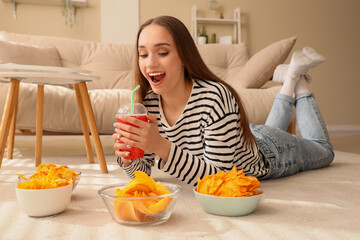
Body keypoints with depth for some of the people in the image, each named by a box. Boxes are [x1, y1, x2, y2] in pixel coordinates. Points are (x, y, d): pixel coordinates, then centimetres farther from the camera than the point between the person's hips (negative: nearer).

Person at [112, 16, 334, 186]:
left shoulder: (215, 97, -43)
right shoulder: (148, 104, -24)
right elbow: (142, 172, -14)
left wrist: (162, 147, -53)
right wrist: (127, 157, -36)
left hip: (269, 154, -4)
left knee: (324, 151, 29)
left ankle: (298, 83, 37)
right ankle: (290, 82, 47)